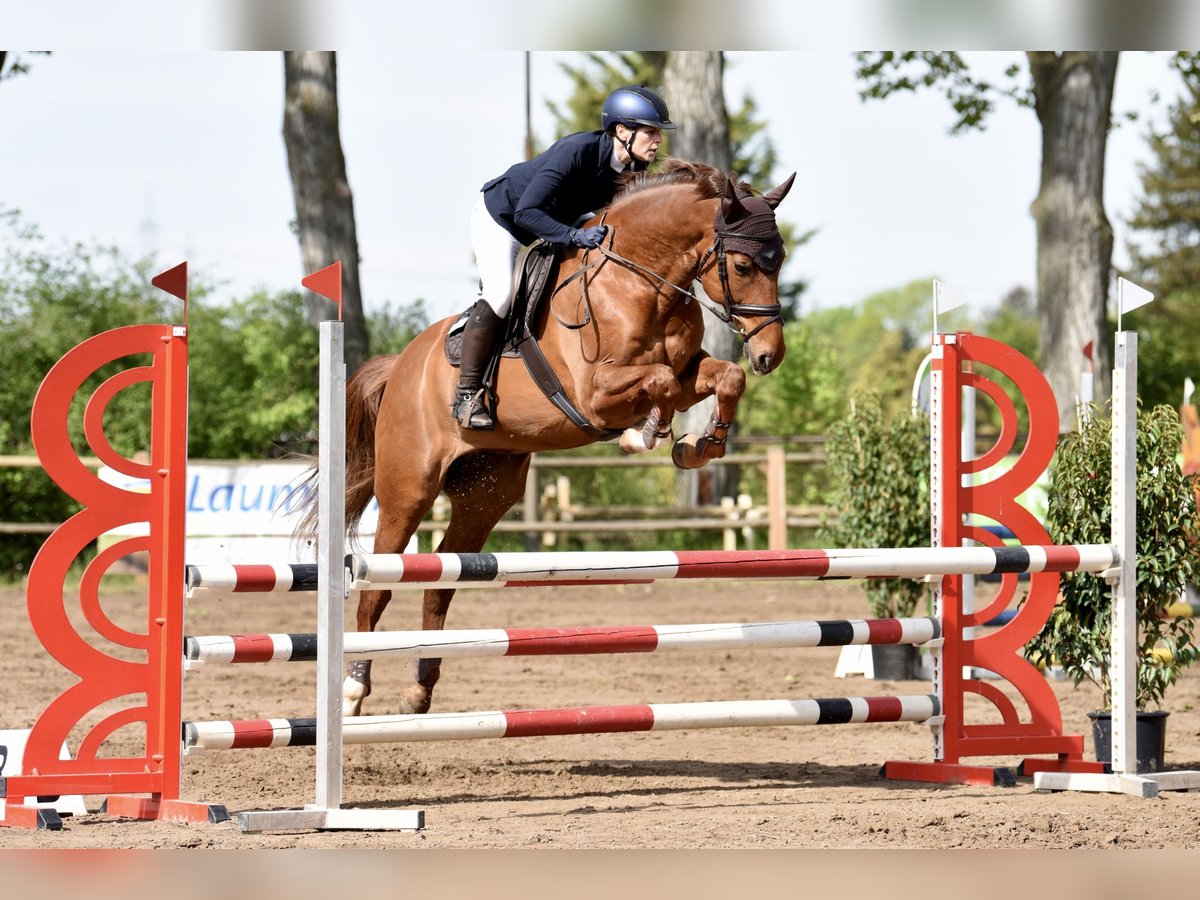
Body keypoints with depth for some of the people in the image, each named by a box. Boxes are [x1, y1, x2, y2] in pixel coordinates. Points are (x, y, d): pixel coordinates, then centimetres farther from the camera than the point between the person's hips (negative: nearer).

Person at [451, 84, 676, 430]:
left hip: (555, 220, 8)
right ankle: (466, 394, -16)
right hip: (499, 217, -8)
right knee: (500, 294, -25)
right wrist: (574, 236, -49)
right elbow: (526, 213, -41)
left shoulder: (633, 169, -16)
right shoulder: (577, 151, -38)